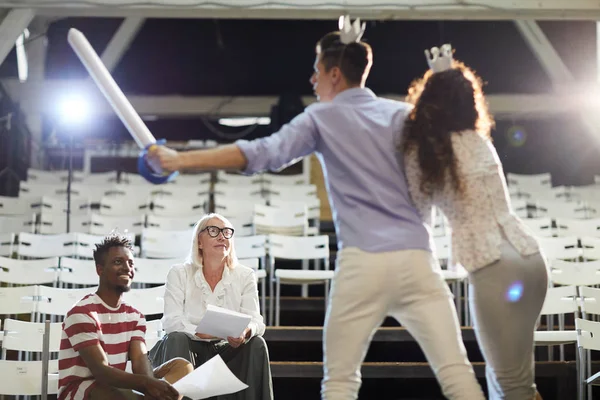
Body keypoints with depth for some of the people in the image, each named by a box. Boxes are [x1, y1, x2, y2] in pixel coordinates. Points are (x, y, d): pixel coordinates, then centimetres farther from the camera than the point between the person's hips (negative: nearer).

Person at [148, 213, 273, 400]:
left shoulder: (245, 276, 1)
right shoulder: (180, 274, -3)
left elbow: (255, 320, -9)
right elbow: (171, 321, -14)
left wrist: (245, 331, -35)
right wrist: (203, 332, -33)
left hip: (226, 352, 2)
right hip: (190, 349, -1)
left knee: (256, 343, -25)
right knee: (176, 339, -31)